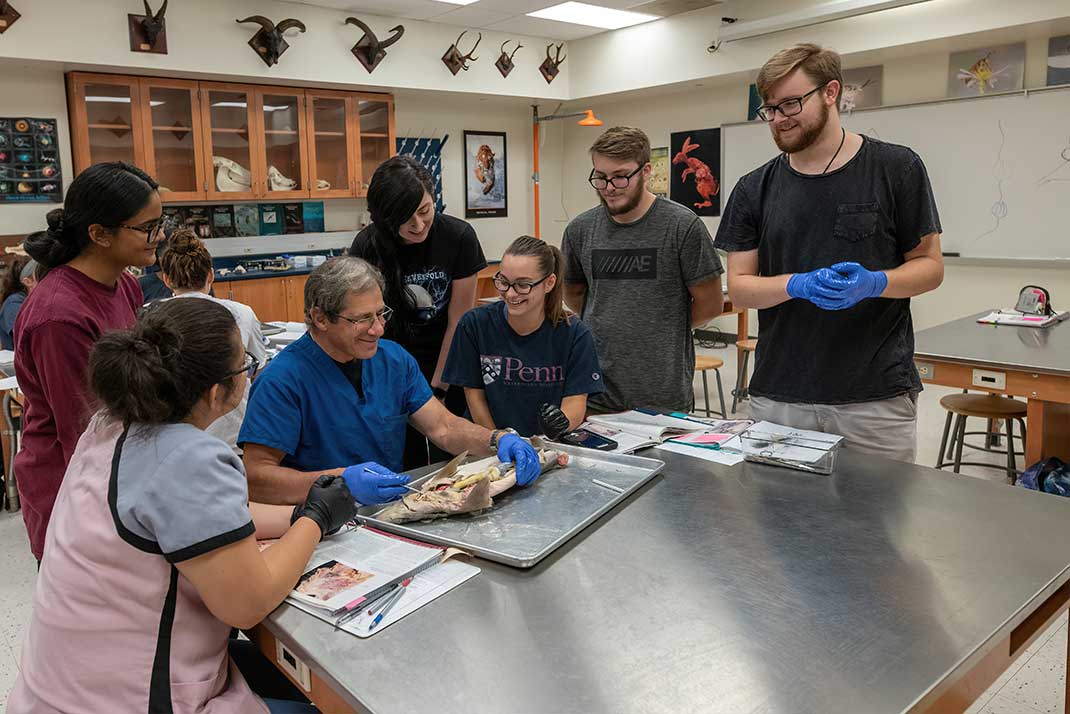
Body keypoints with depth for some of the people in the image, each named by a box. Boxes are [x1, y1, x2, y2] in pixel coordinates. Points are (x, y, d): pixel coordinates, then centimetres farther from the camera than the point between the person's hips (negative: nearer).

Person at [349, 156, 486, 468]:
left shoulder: (459, 237, -16)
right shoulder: (367, 246, -12)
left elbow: (458, 322, -11)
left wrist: (438, 388, -8)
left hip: (447, 362, 0)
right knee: (405, 462, 2)